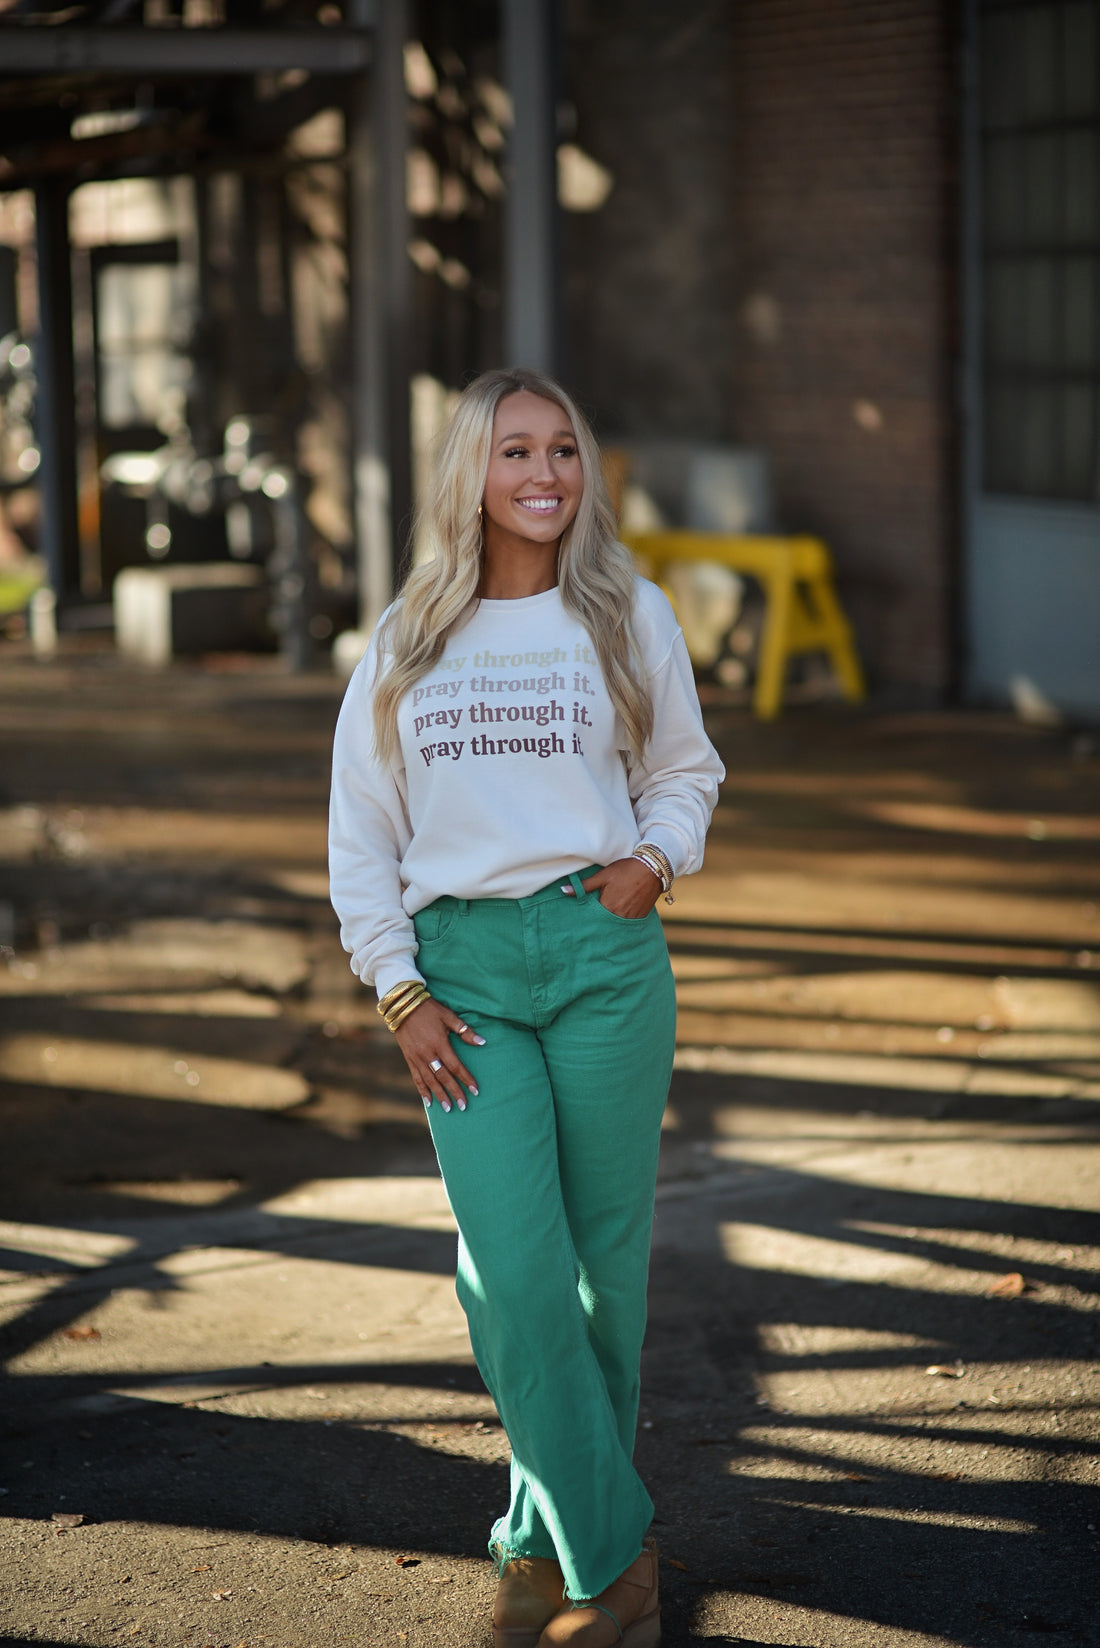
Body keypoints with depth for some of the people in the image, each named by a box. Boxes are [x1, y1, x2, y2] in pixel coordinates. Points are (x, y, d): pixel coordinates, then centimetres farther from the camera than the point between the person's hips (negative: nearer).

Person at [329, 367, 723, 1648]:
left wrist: (657, 858, -3)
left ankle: (548, 1534, 21)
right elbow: (360, 831, 10)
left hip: (605, 954, 0)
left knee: (602, 1259, 4)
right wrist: (399, 991, 1)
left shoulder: (629, 616, 6)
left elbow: (686, 770, 18)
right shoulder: (409, 638, 8)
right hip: (464, 965, 0)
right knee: (513, 1268, -10)